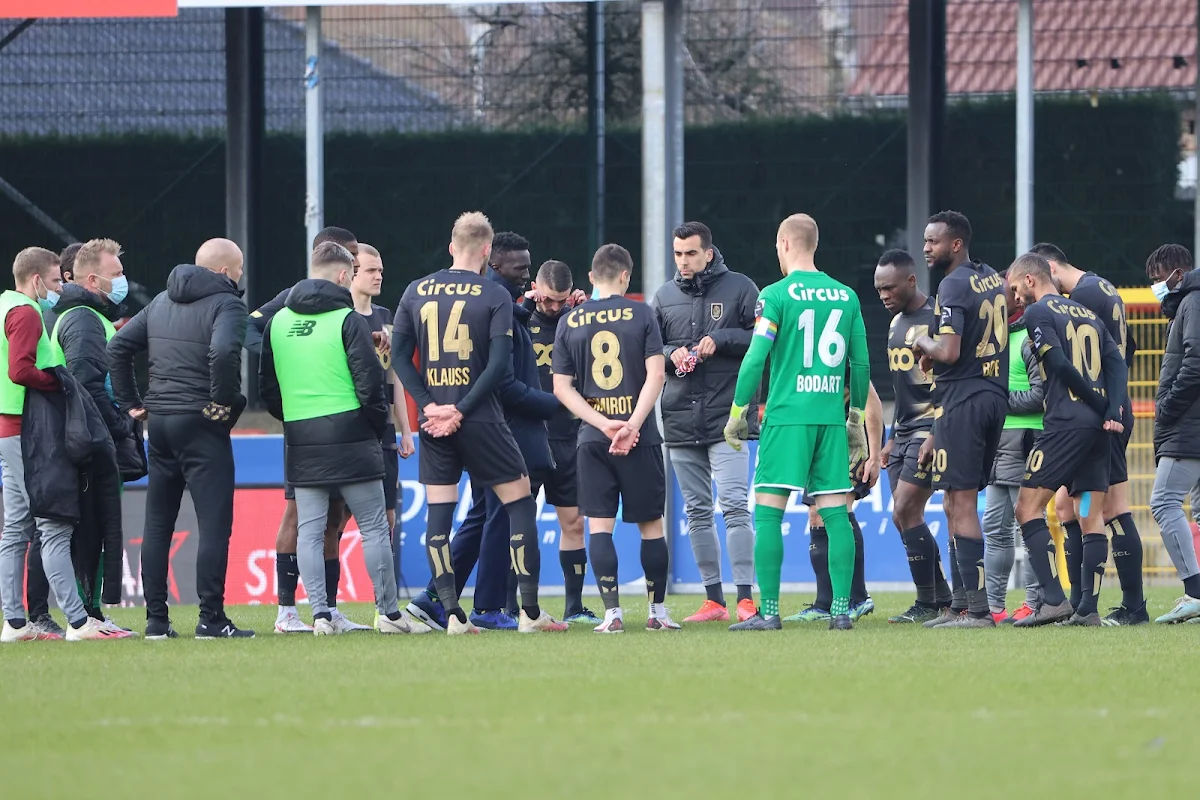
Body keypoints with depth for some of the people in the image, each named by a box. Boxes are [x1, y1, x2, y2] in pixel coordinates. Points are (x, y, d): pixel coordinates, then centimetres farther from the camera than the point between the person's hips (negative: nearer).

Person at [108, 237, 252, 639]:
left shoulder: (161, 302, 14)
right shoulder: (226, 304, -9)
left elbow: (118, 346, 14)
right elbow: (223, 352, -28)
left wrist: (130, 402, 15)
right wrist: (222, 401, -15)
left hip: (159, 422, 7)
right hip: (202, 425, -7)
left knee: (157, 524, 10)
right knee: (214, 523, -5)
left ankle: (156, 618, 11)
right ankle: (211, 618, -9)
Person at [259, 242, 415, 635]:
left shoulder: (279, 322, 9)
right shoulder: (347, 320, -8)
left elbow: (266, 384, 11)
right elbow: (370, 381, -11)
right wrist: (378, 425, 5)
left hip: (301, 442, 4)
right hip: (350, 437, -4)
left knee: (310, 531, 6)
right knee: (374, 528, 4)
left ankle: (320, 613, -3)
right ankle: (389, 613, 6)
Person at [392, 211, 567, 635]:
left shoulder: (416, 292, 6)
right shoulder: (494, 296, -4)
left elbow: (399, 355, 2)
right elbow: (499, 364, -13)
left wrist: (429, 406, -3)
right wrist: (462, 411, -11)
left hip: (434, 422, 3)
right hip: (481, 422, -3)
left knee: (438, 514, 6)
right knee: (520, 504, 6)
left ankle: (453, 614, 0)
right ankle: (530, 612, 2)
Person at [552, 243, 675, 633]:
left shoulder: (570, 322, 6)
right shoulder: (641, 314, 0)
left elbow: (561, 387, 2)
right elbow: (656, 374, -9)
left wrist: (604, 425, -6)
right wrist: (632, 425, -12)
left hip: (592, 439, 1)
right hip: (641, 439, -1)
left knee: (599, 524, 1)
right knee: (650, 523, 9)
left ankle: (612, 612, -8)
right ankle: (658, 611, 14)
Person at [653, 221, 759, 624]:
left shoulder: (739, 288, 1)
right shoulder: (664, 296, 14)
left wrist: (720, 340, -13)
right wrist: (670, 354, -5)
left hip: (727, 416, -5)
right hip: (680, 420, 5)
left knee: (734, 506, -13)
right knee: (697, 512, 7)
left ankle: (746, 598, -12)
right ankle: (713, 600, 13)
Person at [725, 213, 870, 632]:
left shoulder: (776, 295, -4)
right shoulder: (846, 296, 10)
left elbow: (756, 357, -9)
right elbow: (861, 364, 12)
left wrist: (737, 412, 0)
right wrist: (856, 417, 21)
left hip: (787, 415, -5)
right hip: (831, 416, 5)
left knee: (768, 512, -2)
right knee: (835, 512, 5)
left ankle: (769, 610, -7)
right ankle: (841, 609, 2)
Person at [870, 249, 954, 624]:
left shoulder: (937, 319, -13)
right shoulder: (897, 323, 16)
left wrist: (937, 435, -22)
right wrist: (893, 438, 23)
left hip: (931, 429, -9)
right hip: (905, 433, 9)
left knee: (906, 512, -13)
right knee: (904, 518, 6)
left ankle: (927, 604, -6)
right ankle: (942, 598, 13)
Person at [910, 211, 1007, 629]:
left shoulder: (954, 286, -13)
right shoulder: (995, 280, 14)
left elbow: (950, 352, -23)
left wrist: (924, 344, -2)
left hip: (962, 401, -9)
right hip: (996, 397, 9)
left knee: (961, 505, -8)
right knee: (958, 504, 14)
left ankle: (978, 609, -11)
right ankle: (960, 604, 15)